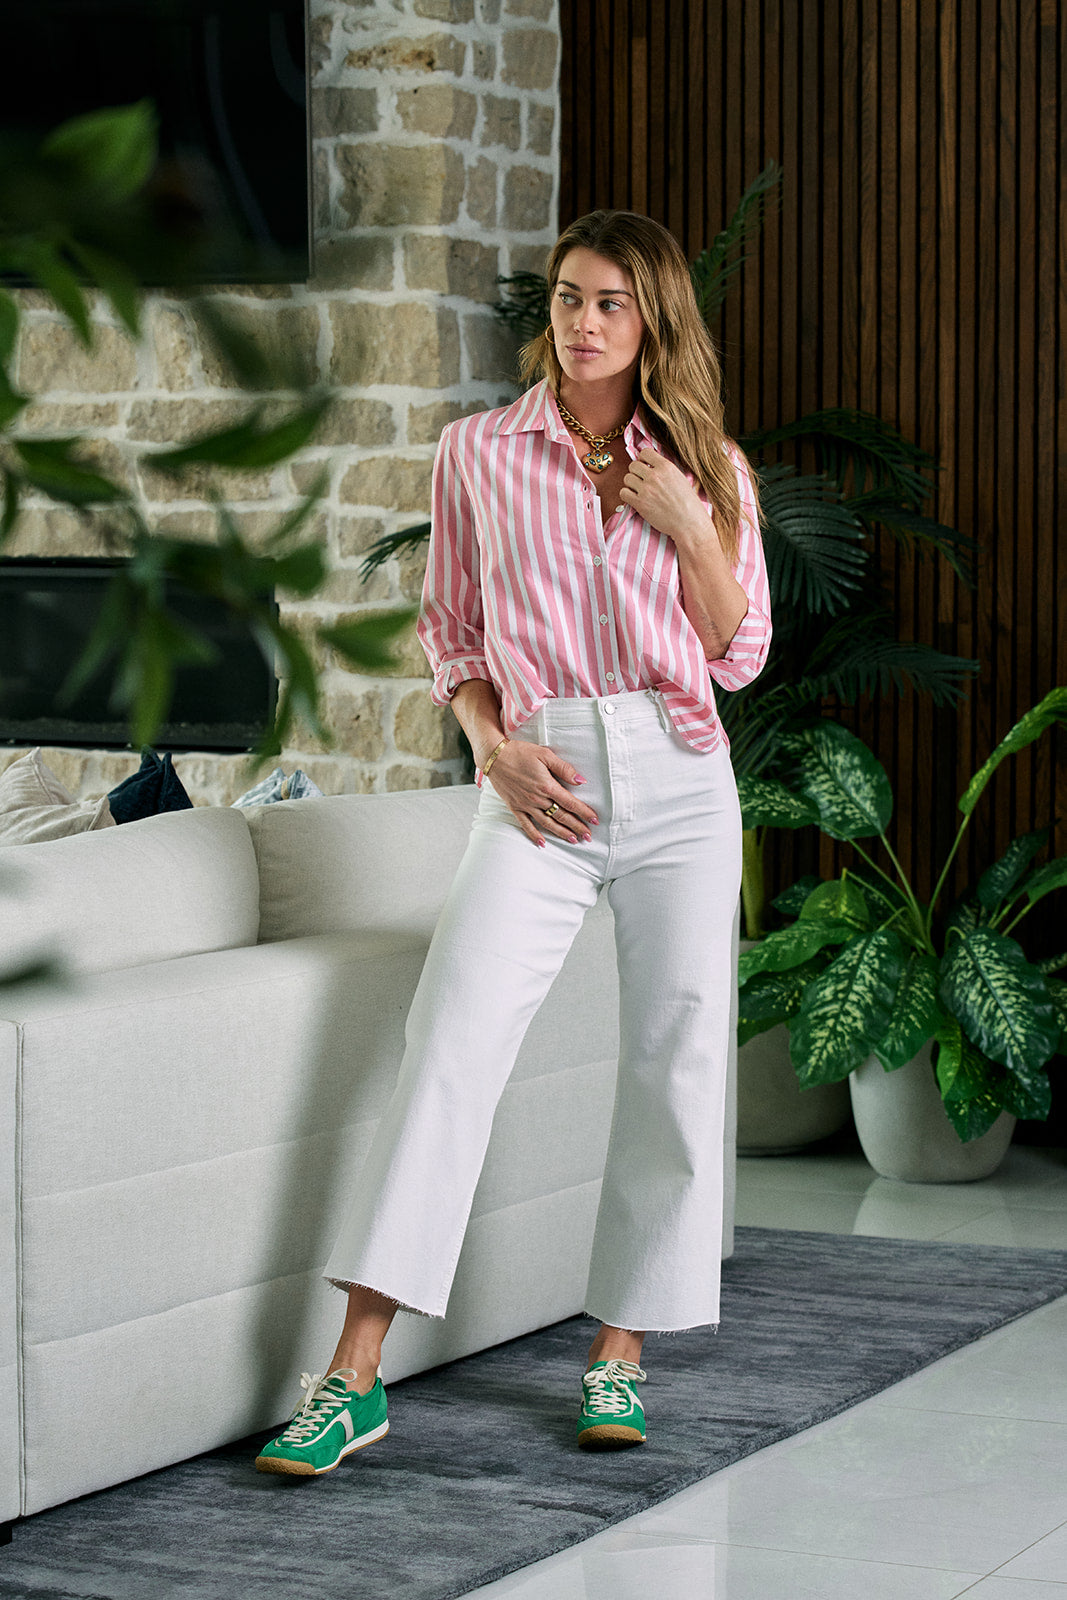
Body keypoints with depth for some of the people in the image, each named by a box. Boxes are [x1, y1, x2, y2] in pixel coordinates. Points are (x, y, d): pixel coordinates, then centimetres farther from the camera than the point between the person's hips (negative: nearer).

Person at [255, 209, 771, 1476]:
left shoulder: (707, 468, 8)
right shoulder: (480, 453, 6)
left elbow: (740, 655, 7)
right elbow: (449, 631, 11)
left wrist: (689, 526, -7)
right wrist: (498, 747, -5)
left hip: (680, 780, 2)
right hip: (543, 785, -2)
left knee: (677, 1064, 1)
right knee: (450, 1047, -14)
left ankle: (618, 1349, 15)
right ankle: (354, 1373, -15)